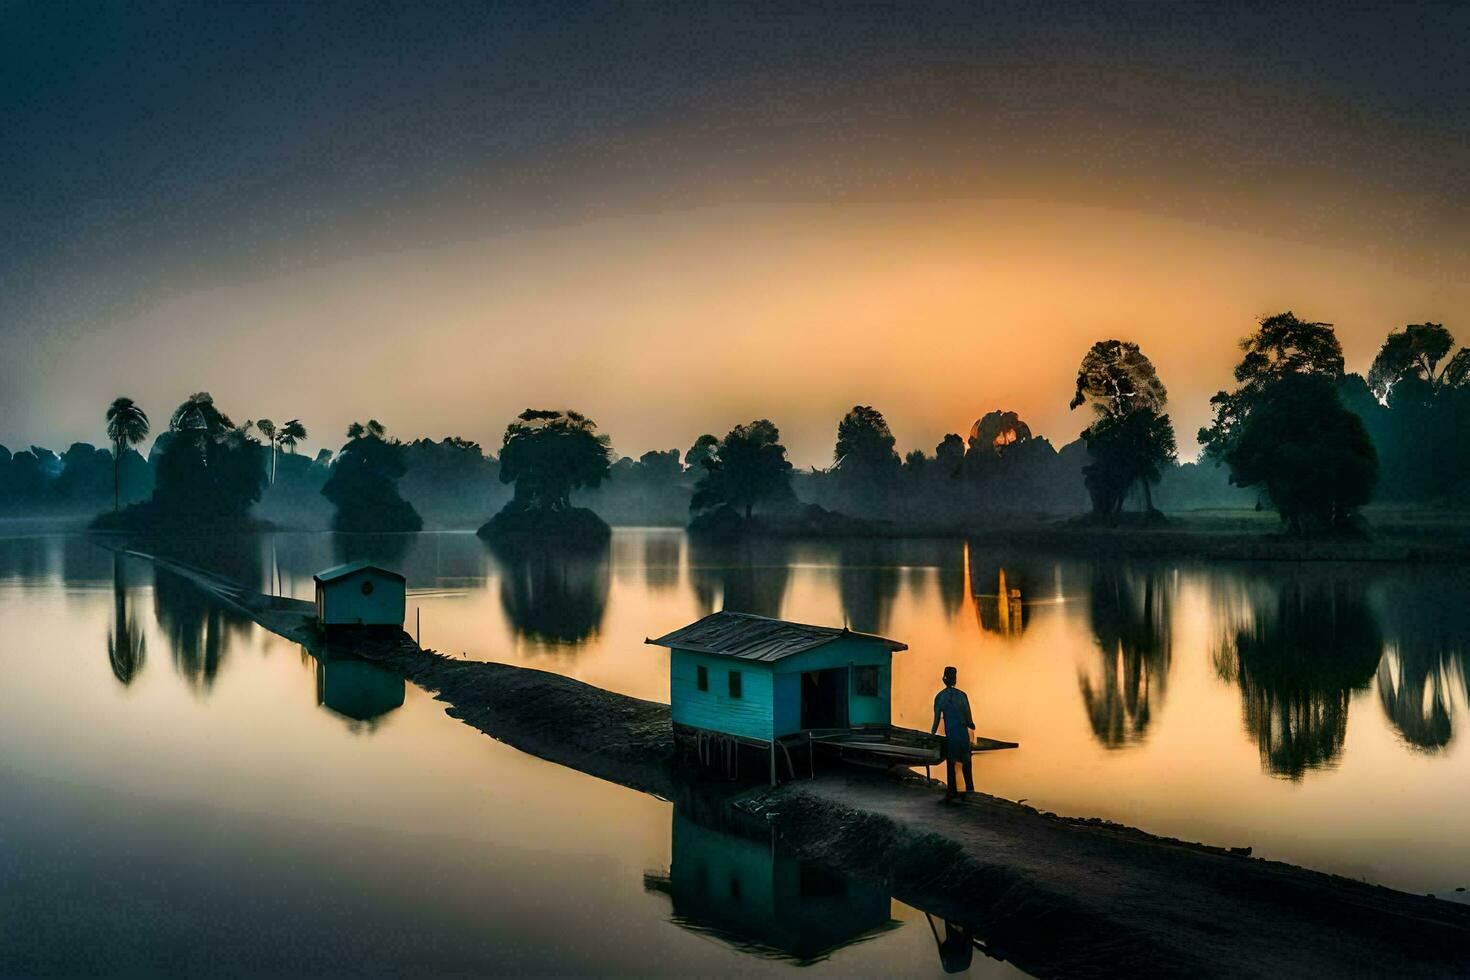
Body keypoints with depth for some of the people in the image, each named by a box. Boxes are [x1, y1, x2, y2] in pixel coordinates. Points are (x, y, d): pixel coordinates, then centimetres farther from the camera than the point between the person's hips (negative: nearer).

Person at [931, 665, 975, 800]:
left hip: (950, 734, -1)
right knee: (966, 760, 14)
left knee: (950, 762, 6)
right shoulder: (962, 695, -1)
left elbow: (937, 718, -2)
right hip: (963, 733, 1)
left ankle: (952, 791, 7)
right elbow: (968, 718, 2)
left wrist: (932, 733, 8)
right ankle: (969, 788, 12)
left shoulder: (939, 697, -3)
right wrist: (971, 725, 20)